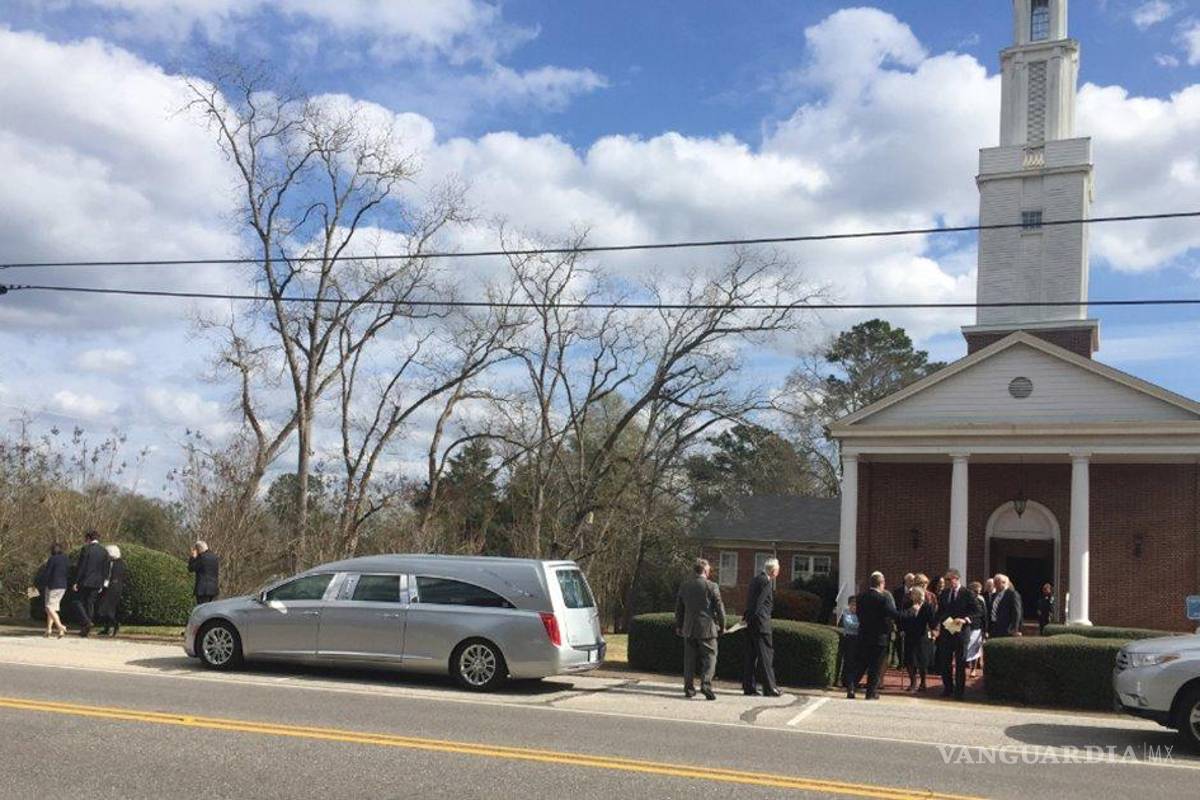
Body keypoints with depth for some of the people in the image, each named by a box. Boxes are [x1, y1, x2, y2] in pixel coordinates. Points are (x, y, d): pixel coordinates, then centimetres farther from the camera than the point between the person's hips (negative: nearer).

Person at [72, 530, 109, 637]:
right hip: (96, 583, 5)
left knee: (78, 601, 5)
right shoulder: (104, 552, 8)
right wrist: (101, 584, 15)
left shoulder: (86, 549, -9)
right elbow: (105, 570, 9)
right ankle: (86, 630, 11)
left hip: (85, 581, -5)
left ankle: (86, 622, -15)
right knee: (90, 604, 11)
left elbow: (81, 567, -11)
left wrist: (76, 582, -7)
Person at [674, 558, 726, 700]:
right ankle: (706, 685, -13)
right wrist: (722, 625, 7)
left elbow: (679, 607, 13)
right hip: (707, 628, -4)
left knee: (690, 659, 10)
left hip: (689, 629, 4)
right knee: (709, 657, 2)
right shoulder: (712, 586, -7)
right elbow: (719, 608, -5)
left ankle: (689, 688, 11)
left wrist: (679, 625, 22)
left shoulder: (684, 586, 7)